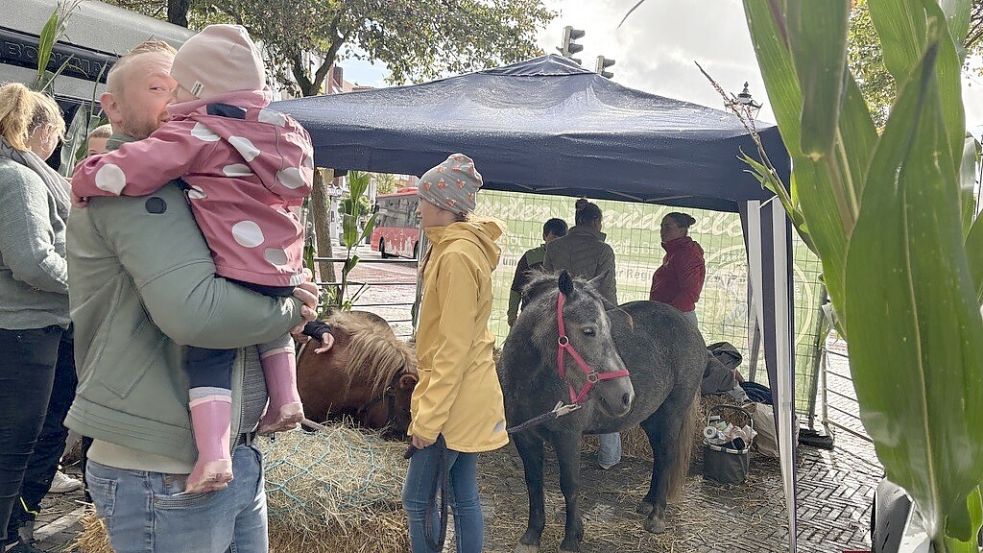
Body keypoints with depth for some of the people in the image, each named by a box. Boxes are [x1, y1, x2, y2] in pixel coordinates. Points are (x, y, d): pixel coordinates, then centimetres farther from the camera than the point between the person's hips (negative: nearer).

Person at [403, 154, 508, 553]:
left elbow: (453, 347, -22)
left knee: (417, 501, 3)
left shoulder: (456, 256, -19)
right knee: (464, 498, 15)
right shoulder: (457, 247, 11)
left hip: (452, 399, -10)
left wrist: (428, 418, -18)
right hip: (465, 399, 10)